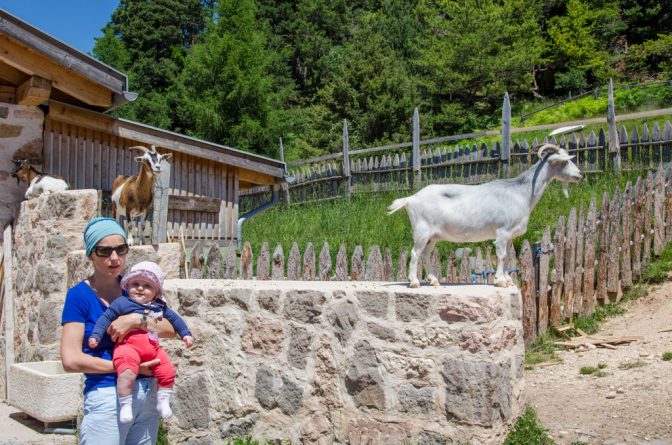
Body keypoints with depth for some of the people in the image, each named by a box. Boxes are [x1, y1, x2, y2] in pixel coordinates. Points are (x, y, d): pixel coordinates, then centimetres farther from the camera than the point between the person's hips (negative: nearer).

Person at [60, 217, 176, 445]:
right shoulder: (79, 295, -7)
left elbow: (171, 329, 0)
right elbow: (71, 360, -14)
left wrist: (136, 320, -17)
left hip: (147, 393, 5)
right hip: (107, 397, -4)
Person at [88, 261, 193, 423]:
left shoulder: (160, 307, 17)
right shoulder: (122, 303, 4)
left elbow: (174, 318, 27)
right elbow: (106, 317, 5)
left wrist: (186, 334, 23)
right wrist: (96, 336, -2)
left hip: (152, 347, 5)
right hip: (129, 345, -5)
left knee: (167, 372, -1)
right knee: (127, 373, -29)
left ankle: (163, 402, 15)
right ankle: (125, 406, -18)